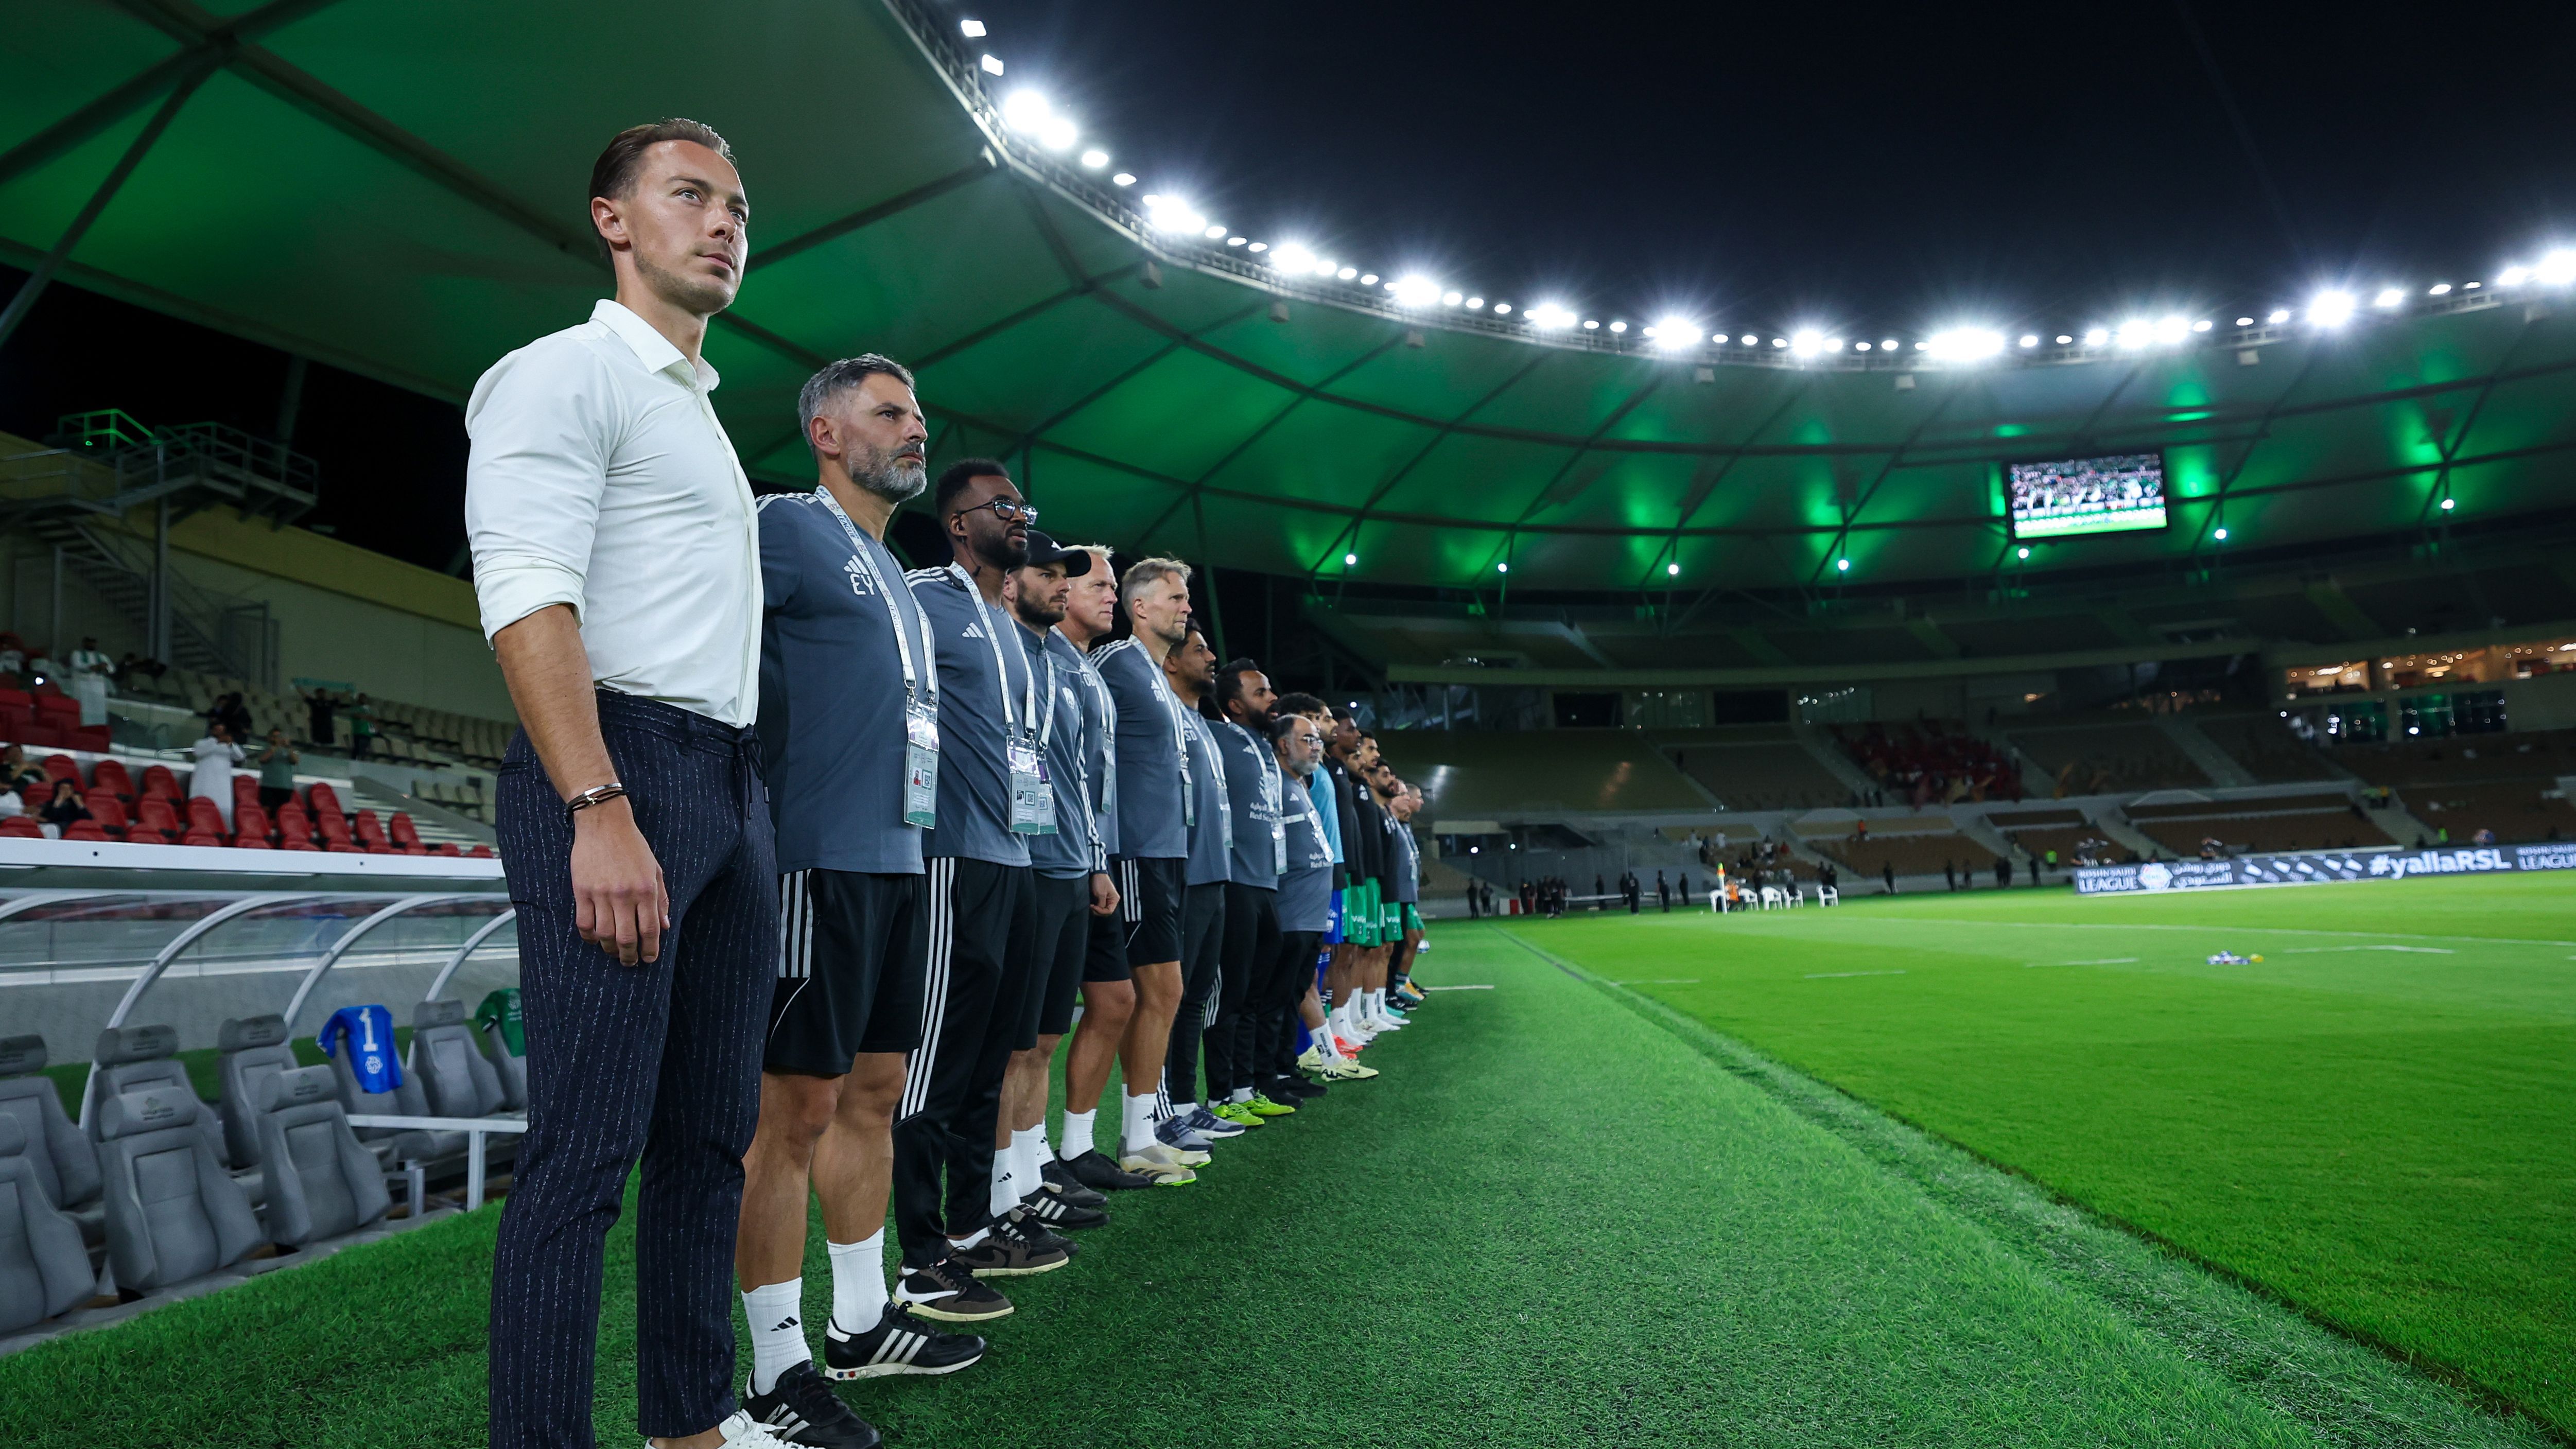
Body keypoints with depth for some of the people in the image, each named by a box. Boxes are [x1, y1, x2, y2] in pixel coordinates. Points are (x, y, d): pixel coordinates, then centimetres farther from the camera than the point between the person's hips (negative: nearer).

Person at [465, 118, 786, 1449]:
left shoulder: (699, 413, 25)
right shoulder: (568, 372, -1)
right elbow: (529, 597, -13)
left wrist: (735, 803, 14)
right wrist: (599, 813, -23)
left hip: (728, 787, 9)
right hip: (619, 766, -9)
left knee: (709, 1137, 11)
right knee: (584, 1151, -7)